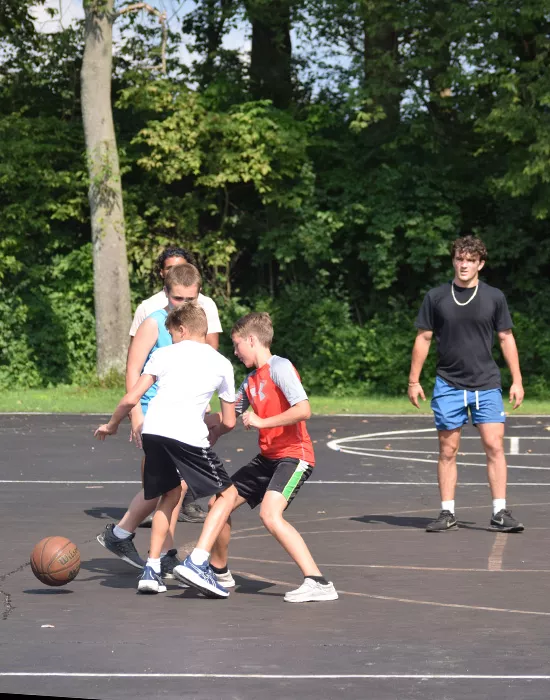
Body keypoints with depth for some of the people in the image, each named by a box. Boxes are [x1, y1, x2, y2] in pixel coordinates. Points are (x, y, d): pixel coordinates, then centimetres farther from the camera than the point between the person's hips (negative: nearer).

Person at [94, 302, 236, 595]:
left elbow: (131, 399, 10)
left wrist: (111, 425, 27)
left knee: (171, 493, 21)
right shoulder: (221, 364, 17)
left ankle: (152, 569, 16)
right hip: (190, 435, -3)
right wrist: (210, 431, 40)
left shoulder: (163, 354, 16)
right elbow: (228, 422, 19)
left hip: (153, 430, 3)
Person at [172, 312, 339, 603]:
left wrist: (262, 422, -21)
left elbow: (303, 410, -26)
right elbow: (227, 417, 27)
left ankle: (318, 583, -27)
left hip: (293, 455, -10)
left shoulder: (279, 368, -14)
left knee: (270, 514, -27)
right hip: (267, 458, 10)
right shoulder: (251, 380, 14)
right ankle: (217, 572, 22)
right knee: (221, 500, 9)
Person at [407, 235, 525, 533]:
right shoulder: (436, 297, 3)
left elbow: (506, 338, 8)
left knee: (494, 446, -8)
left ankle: (500, 513, -5)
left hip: (487, 385, 0)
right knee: (447, 451, 2)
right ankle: (447, 514, 8)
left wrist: (517, 380, 4)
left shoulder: (494, 297, 3)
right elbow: (423, 338, 7)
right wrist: (413, 381, 5)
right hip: (448, 385, 0)